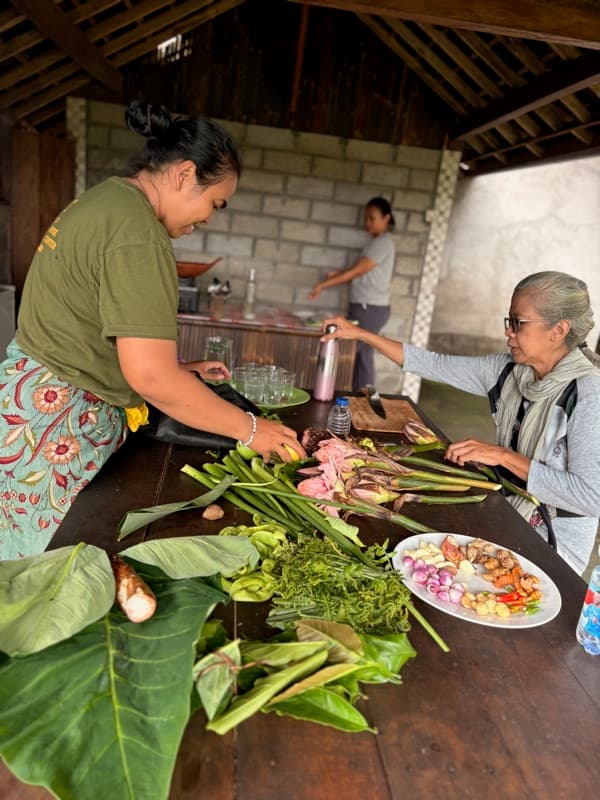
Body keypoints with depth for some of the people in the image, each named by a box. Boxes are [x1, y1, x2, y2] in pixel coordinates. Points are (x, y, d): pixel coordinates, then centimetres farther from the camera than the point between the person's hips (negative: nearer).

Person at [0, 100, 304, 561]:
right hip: (56, 425, -10)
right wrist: (250, 428, -16)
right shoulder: (138, 231, -20)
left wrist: (179, 370, 15)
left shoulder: (106, 197, 12)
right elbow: (150, 375, -26)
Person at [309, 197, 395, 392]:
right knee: (362, 356, 9)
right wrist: (339, 273, -1)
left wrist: (323, 284, -14)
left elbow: (357, 271, -16)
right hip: (366, 307, 9)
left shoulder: (383, 243, -12)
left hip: (370, 309, -9)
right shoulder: (377, 242, 17)